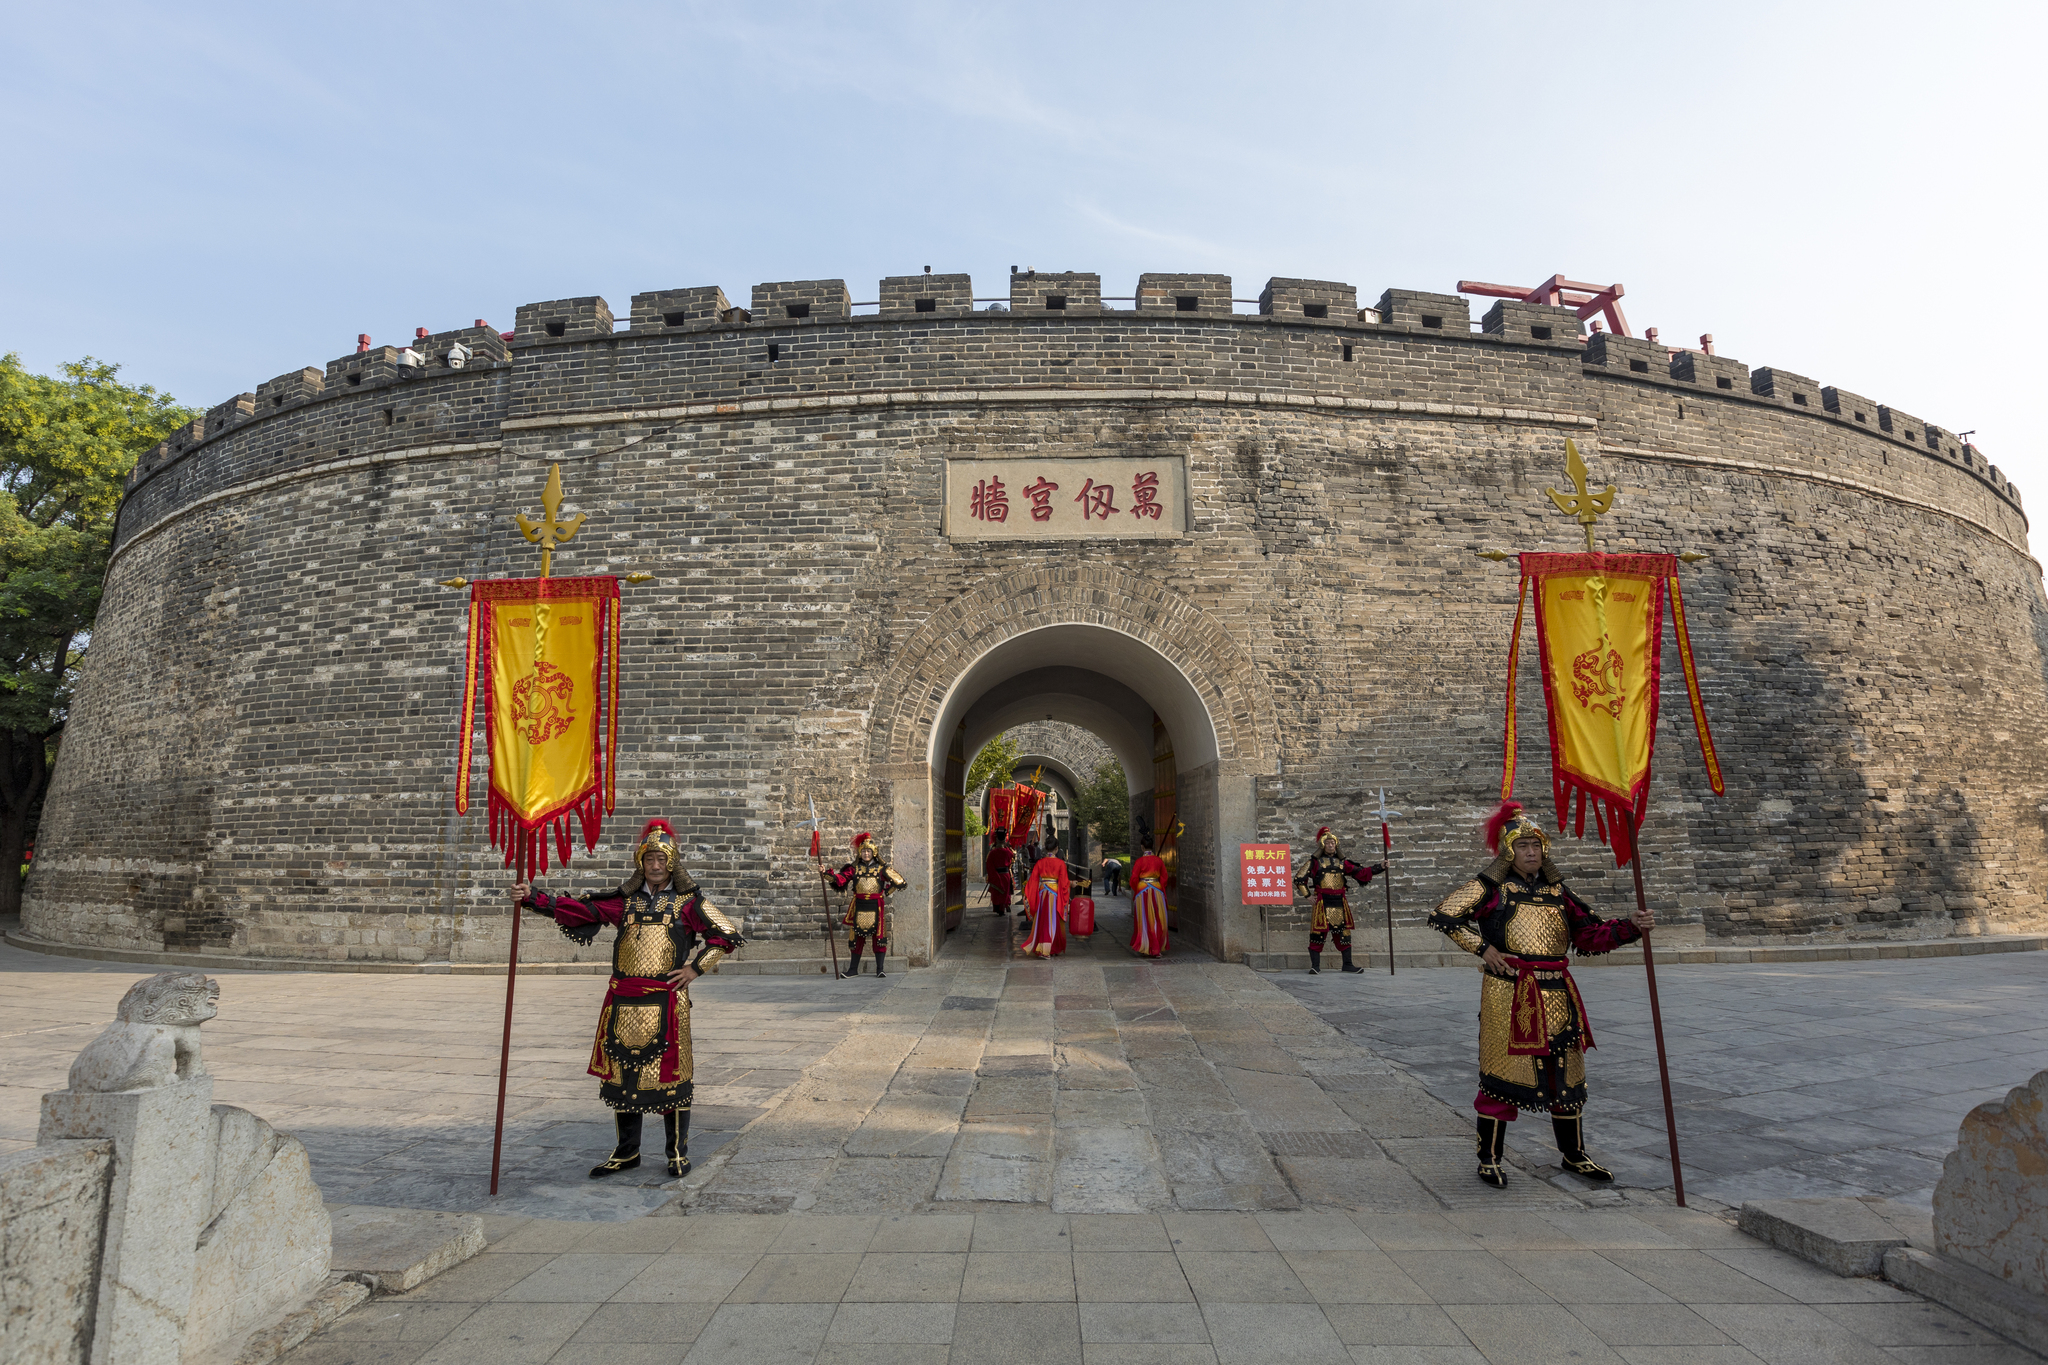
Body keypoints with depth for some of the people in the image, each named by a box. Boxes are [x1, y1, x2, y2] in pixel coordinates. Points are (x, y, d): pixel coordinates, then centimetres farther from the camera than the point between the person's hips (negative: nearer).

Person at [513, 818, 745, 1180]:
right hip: (623, 1000, 4)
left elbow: (725, 936, 2)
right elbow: (577, 908, 6)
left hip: (666, 999, -3)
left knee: (670, 1074, -1)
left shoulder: (687, 900, 4)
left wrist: (696, 968, -4)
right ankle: (627, 1151, 26)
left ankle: (678, 1152, 14)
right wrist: (533, 896, -5)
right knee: (622, 1072, 10)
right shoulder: (625, 899, 13)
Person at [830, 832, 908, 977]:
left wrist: (887, 891, 2)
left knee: (879, 936, -1)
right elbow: (840, 879, -6)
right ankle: (854, 969, 16)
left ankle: (879, 969, 6)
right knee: (856, 936, 6)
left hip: (876, 905, -1)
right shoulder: (854, 868, 6)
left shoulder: (881, 868, 3)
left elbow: (900, 881, 4)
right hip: (859, 906, 1)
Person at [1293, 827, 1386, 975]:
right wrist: (1308, 895, -4)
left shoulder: (1342, 862, 15)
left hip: (1340, 901, 4)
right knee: (1318, 931, -7)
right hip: (1322, 902, -4)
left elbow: (1361, 873, 12)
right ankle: (1315, 965, 0)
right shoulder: (1315, 861, 3)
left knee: (1344, 932, 6)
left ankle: (1347, 964, 15)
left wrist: (1379, 867, 4)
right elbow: (1300, 879, 2)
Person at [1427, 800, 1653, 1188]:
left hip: (1557, 994, 5)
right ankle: (1489, 1160, 11)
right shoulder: (1492, 887, -2)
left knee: (1565, 1072, 13)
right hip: (1509, 993, -5)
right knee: (1502, 1072, -2)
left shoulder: (1557, 891, 13)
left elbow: (1590, 934, 13)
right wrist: (1483, 948, -7)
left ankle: (1574, 1156, 32)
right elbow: (1443, 916, -4)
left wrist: (1631, 926, -1)